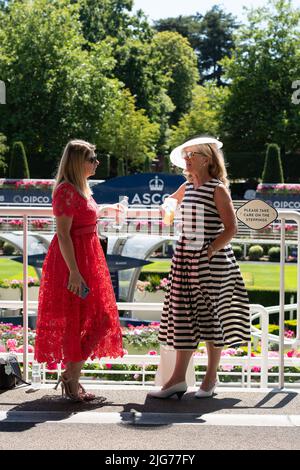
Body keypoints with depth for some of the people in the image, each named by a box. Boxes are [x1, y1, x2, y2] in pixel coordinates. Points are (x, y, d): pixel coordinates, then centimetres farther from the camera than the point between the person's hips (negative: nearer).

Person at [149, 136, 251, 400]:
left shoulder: (218, 190, -8)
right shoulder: (186, 188, 10)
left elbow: (231, 229, -11)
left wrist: (209, 252, -17)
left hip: (211, 260, -6)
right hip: (185, 258, 6)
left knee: (211, 317, 2)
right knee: (183, 317, 4)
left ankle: (211, 378, 14)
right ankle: (178, 378, 6)